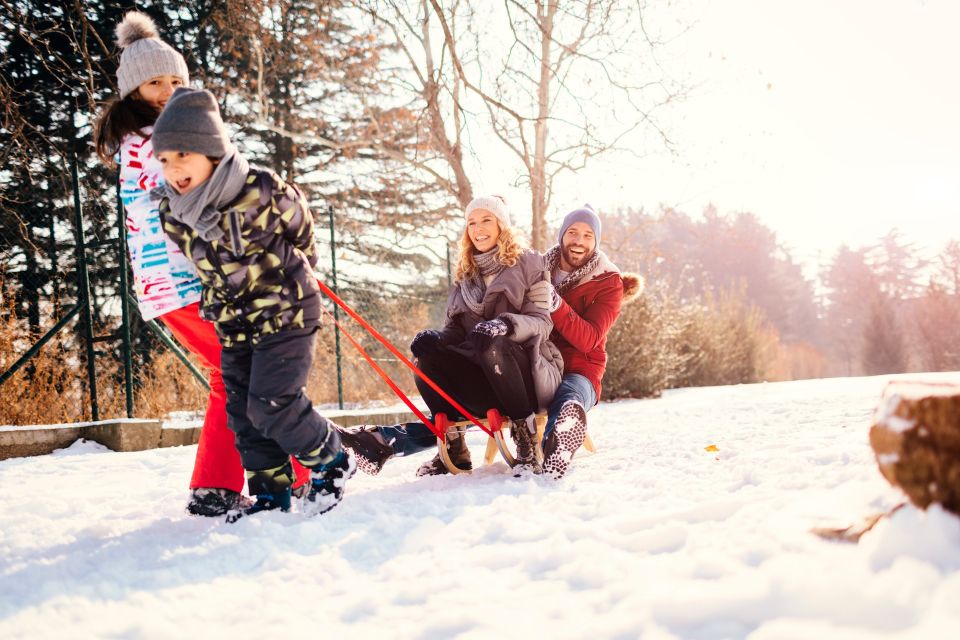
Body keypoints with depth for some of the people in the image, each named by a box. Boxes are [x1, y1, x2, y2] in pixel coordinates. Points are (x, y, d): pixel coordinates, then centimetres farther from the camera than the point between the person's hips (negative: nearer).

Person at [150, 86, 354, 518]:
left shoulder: (262, 191, -21)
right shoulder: (173, 214, -5)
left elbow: (302, 228, 1)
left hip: (286, 313, -6)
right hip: (233, 325, 6)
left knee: (271, 405, -13)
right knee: (242, 414, 6)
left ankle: (332, 463, 9)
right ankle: (271, 494, 20)